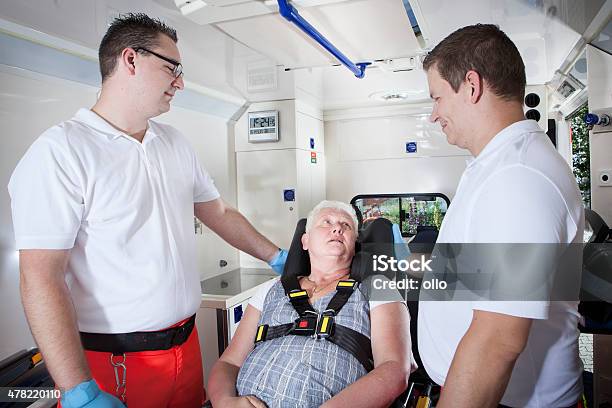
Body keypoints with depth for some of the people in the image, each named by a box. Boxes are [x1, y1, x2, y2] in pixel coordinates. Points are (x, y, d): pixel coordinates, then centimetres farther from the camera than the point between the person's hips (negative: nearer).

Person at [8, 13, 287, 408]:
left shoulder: (176, 143, 6)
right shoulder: (60, 151, -15)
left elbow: (220, 213, 13)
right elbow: (42, 278, -18)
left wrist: (280, 259, 10)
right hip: (110, 362, -6)